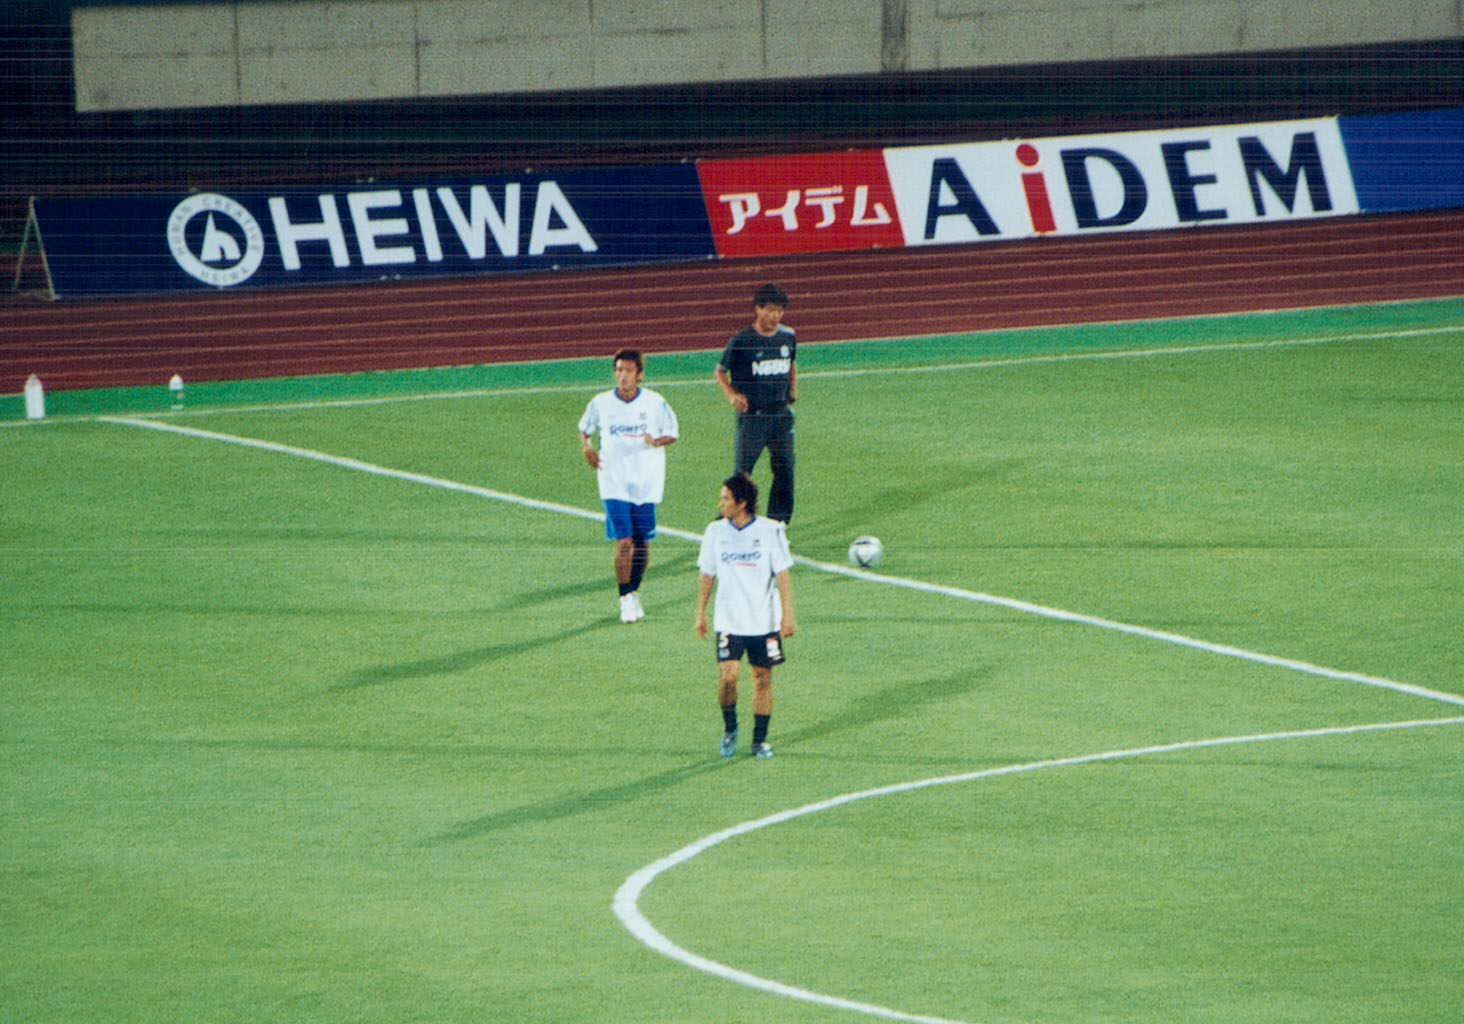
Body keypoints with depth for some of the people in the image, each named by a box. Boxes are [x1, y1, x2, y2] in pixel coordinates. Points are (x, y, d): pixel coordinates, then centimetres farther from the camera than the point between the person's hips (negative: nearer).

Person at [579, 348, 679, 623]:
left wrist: (657, 441, -15)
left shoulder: (655, 403, -3)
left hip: (647, 484, 1)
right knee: (623, 542, -11)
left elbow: (672, 434, 6)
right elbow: (584, 428, 16)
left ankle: (634, 593, 27)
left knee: (642, 544, 6)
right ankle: (625, 600, 1)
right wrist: (587, 447, -4)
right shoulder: (601, 403, -1)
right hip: (615, 484, -1)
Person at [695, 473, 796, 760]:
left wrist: (788, 615, -7)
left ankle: (760, 740, 16)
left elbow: (783, 575, -2)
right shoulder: (715, 532, 2)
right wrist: (700, 614, 9)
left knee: (763, 679, 3)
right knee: (728, 675, -14)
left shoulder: (770, 531, -5)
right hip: (729, 622, 1)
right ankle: (729, 727, 10)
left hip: (765, 622, -1)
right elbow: (707, 577, 10)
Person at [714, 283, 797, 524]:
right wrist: (732, 395, -15)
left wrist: (792, 394, 14)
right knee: (742, 470, -5)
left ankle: (778, 521, 15)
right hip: (752, 414, -5)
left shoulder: (788, 337, 6)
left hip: (781, 413, 5)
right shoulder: (742, 340, -8)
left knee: (784, 470, 5)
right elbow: (720, 371, 1)